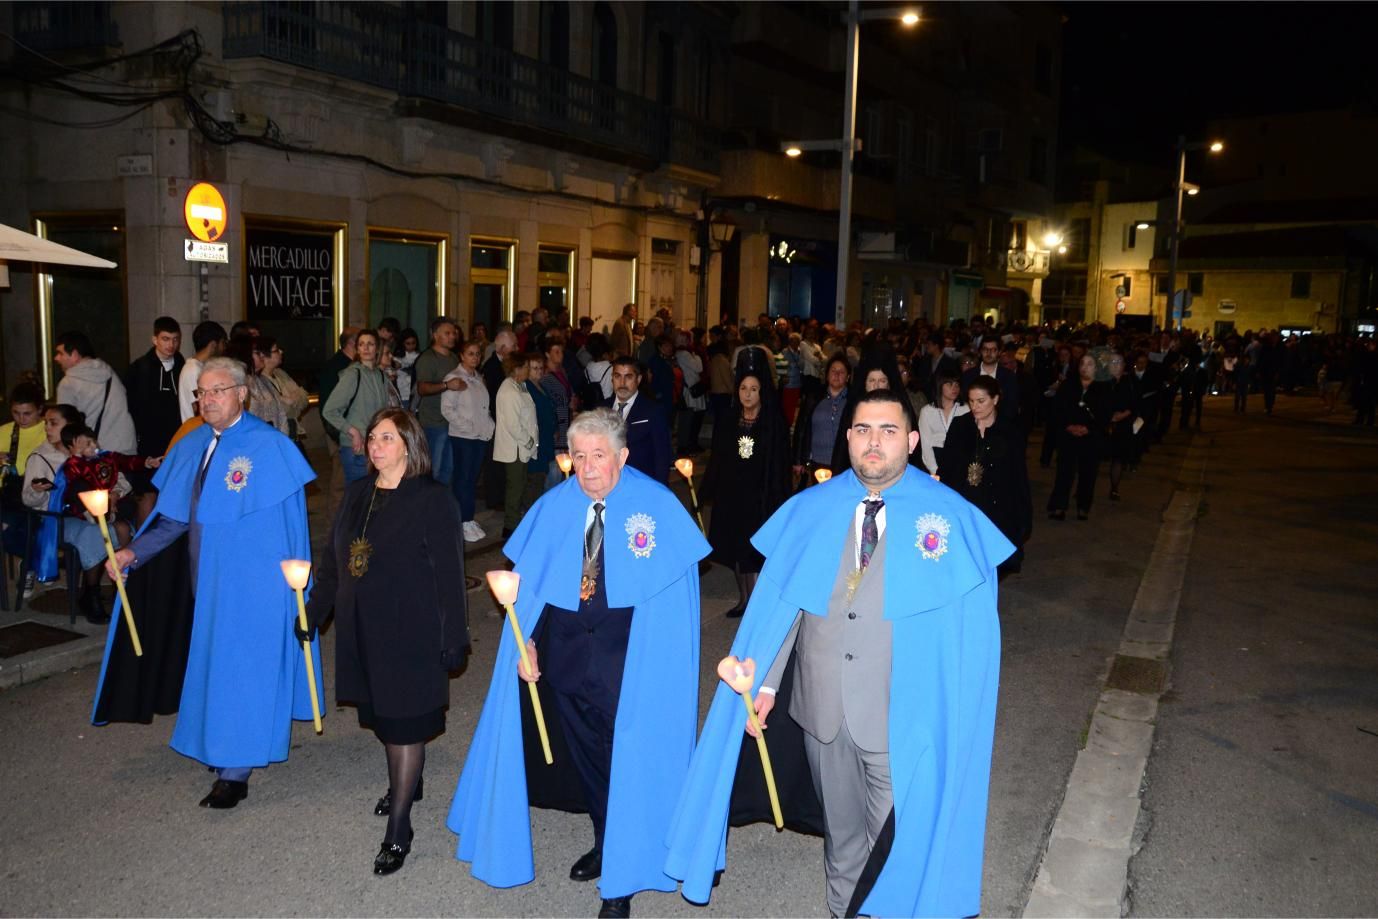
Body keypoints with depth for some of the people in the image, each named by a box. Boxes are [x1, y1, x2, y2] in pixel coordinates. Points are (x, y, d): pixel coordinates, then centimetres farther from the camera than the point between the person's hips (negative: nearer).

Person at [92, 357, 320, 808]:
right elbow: (175, 516, 10)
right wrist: (133, 552, -3)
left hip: (251, 582, -6)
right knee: (214, 665, 15)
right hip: (207, 577, 6)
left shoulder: (270, 447, -12)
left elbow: (292, 521, -11)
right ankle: (225, 759, 32)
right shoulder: (191, 447, 7)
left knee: (239, 669, -1)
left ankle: (234, 772, 7)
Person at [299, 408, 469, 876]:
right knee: (383, 716, 18)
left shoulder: (433, 499, -13)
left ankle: (398, 831, 10)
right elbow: (333, 559, 12)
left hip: (411, 632, -6)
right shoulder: (358, 493, 6)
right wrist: (313, 613, 8)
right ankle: (403, 784, 42)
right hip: (362, 629, 6)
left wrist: (454, 638, -14)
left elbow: (448, 573, -13)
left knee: (405, 724, 2)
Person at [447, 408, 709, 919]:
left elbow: (677, 585, -6)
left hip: (632, 648, -3)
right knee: (584, 747, 17)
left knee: (627, 752, 4)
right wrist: (526, 640, -9)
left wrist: (666, 656, -11)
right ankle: (604, 843, 41)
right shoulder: (555, 506, 0)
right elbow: (528, 581, 1)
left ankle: (622, 878, 23)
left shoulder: (658, 505, -10)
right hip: (565, 647, 4)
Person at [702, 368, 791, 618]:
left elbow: (781, 466, -7)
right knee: (736, 548, 11)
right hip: (731, 496, 4)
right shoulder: (727, 424, 5)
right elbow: (716, 461, 6)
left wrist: (778, 501, -13)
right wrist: (708, 492, 1)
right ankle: (744, 598, 26)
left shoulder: (775, 425, -6)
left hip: (761, 498, -4)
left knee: (755, 550, -3)